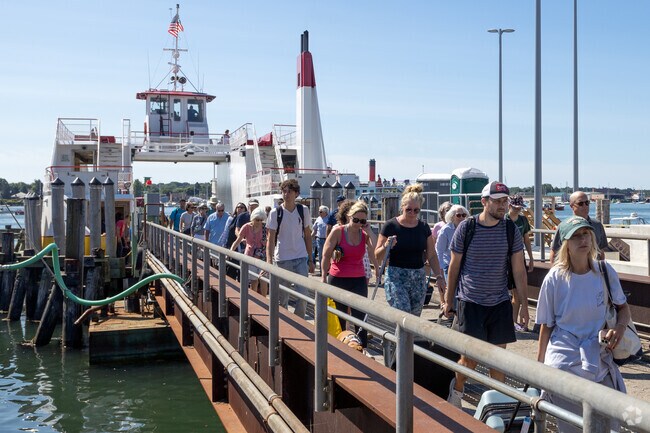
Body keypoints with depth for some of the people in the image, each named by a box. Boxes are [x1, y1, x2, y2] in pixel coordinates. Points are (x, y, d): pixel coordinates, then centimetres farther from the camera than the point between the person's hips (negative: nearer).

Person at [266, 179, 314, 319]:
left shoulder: (303, 210, 3)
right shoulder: (275, 213, -4)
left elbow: (307, 235, 10)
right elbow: (270, 239, -7)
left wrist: (310, 260, 10)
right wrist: (269, 262, -18)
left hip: (301, 258, 2)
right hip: (282, 259, -1)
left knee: (303, 294, -5)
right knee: (283, 297, 6)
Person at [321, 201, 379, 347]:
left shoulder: (365, 235, 1)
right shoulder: (338, 231, -7)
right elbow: (326, 255, -5)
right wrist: (324, 277, -7)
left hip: (359, 280, 2)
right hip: (338, 280, -2)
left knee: (360, 317, 0)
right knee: (339, 317, 9)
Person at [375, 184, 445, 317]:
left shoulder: (424, 227, 7)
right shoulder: (391, 226, -5)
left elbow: (432, 255, 13)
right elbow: (377, 256, -2)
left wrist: (439, 276, 5)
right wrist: (386, 246, -21)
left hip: (418, 278, 5)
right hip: (396, 277, -4)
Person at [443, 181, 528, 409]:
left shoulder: (511, 230, 0)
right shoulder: (466, 228, -6)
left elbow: (519, 269, 4)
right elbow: (454, 266, 2)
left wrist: (524, 304, 2)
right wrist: (449, 300, 4)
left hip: (500, 303, 3)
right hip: (470, 302, -2)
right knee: (470, 357, -3)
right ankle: (456, 389, 25)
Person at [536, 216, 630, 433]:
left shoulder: (605, 271, -4)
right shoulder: (554, 278, -11)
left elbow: (623, 307, 10)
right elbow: (546, 325, -3)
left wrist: (620, 327, -11)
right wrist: (540, 364, 2)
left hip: (599, 360, 3)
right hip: (564, 364, -2)